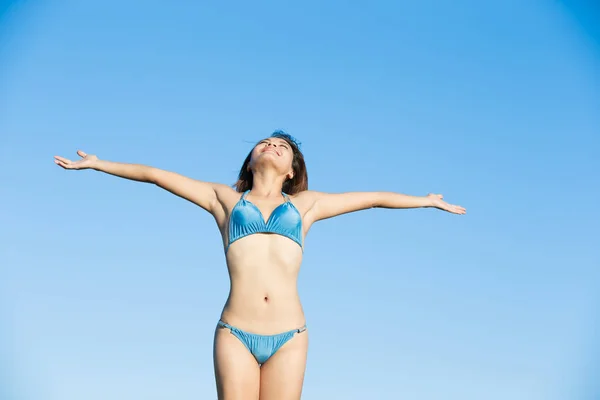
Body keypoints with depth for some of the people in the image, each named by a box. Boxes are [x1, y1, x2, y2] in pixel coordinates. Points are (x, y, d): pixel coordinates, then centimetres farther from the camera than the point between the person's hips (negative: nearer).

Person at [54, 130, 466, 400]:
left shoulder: (305, 205, 17)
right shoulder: (224, 199, 15)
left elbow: (372, 197, 26)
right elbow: (155, 174, 19)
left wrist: (425, 200, 35)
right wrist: (98, 163, 23)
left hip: (289, 338, 1)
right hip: (235, 336, -1)